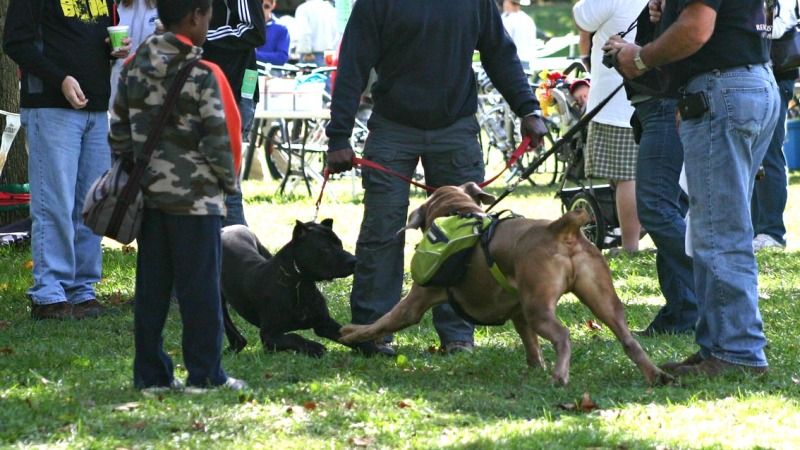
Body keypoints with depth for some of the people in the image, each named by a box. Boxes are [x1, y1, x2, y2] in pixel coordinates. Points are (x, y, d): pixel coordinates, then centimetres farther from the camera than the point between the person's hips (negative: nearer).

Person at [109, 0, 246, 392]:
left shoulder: (133, 69, 5)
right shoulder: (202, 76, -12)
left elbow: (118, 131, 9)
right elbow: (217, 139, -11)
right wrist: (229, 182, 3)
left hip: (149, 193, 6)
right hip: (195, 196, -6)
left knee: (151, 286, 9)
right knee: (200, 287, 1)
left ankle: (150, 373, 11)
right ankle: (204, 374, 4)